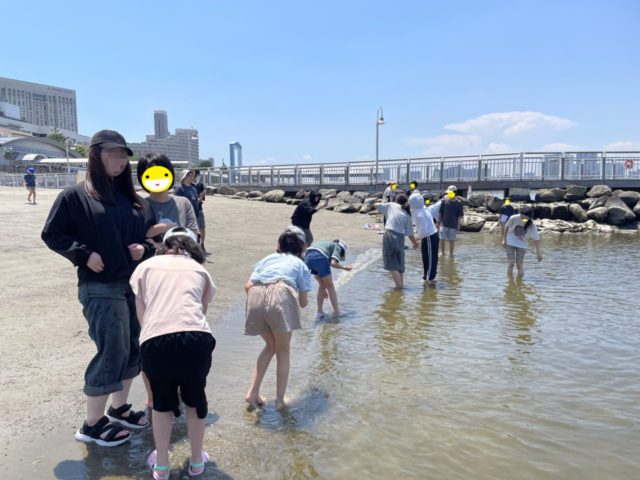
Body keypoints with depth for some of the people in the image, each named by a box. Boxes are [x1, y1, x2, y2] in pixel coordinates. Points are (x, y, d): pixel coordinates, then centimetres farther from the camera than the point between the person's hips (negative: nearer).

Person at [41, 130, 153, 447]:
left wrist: (144, 248, -3)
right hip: (100, 289, -7)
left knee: (133, 350, 13)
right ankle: (92, 424, 16)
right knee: (112, 353, -3)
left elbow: (145, 233, 17)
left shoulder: (129, 197, 12)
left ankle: (119, 409, 33)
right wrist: (84, 254, -14)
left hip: (134, 285, 7)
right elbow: (52, 235, -3)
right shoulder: (75, 195, -5)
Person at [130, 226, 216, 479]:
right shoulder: (200, 270, 25)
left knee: (162, 400, 28)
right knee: (195, 397, 28)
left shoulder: (145, 266, 24)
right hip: (196, 339, 0)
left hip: (155, 341, 0)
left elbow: (142, 317, 22)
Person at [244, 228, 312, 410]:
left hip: (255, 297, 4)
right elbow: (303, 302, 17)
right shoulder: (300, 264, 24)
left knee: (270, 346, 25)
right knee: (283, 351, 16)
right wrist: (302, 300, 40)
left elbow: (248, 286, 18)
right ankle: (280, 400, 18)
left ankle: (252, 393, 24)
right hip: (280, 296, -4)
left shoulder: (267, 258, 31)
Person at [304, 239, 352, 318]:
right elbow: (333, 263, -5)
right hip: (320, 258, -6)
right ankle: (336, 311, 22)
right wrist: (344, 267, 14)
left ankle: (319, 311, 25)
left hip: (307, 258, 6)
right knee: (330, 286, 14)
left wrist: (323, 290, 38)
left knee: (322, 285, 24)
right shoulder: (337, 247, 18)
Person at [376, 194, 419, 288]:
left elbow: (378, 205, 17)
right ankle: (401, 284, 23)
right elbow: (410, 234, 11)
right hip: (400, 238, 3)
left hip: (389, 235, -3)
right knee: (399, 263, 18)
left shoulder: (391, 205, 8)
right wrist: (415, 243, 27)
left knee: (392, 264, -2)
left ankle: (399, 286, -8)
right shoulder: (407, 215, 13)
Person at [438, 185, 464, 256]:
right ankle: (443, 253, 22)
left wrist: (458, 225, -1)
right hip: (443, 224, 1)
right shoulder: (444, 200, -3)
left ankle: (451, 254, 23)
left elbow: (460, 215, 0)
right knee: (442, 239, 4)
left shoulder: (458, 203, -5)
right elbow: (440, 212, 4)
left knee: (452, 240, 7)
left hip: (453, 225, -1)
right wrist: (438, 222, 5)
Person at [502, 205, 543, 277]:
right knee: (511, 263, -7)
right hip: (510, 242, 0)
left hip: (522, 245, 0)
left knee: (519, 264, -2)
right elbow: (507, 227, -3)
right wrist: (504, 239, 2)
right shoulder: (514, 219, -22)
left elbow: (536, 239, -9)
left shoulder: (532, 226, -21)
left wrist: (538, 252, -5)